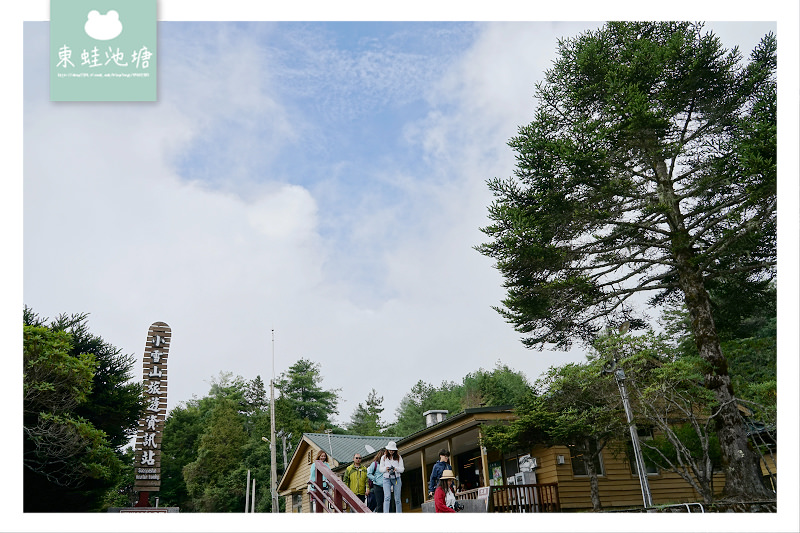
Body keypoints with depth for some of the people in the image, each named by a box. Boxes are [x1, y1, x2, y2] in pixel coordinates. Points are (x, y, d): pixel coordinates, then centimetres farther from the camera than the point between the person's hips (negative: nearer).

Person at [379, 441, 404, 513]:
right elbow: (380, 469, 9)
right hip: (387, 479, -1)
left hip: (396, 479, 1)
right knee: (387, 497, -16)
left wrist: (396, 469, -16)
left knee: (397, 499, 2)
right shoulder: (384, 457, 9)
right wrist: (386, 468, -13)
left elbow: (402, 469, 4)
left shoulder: (399, 457, 8)